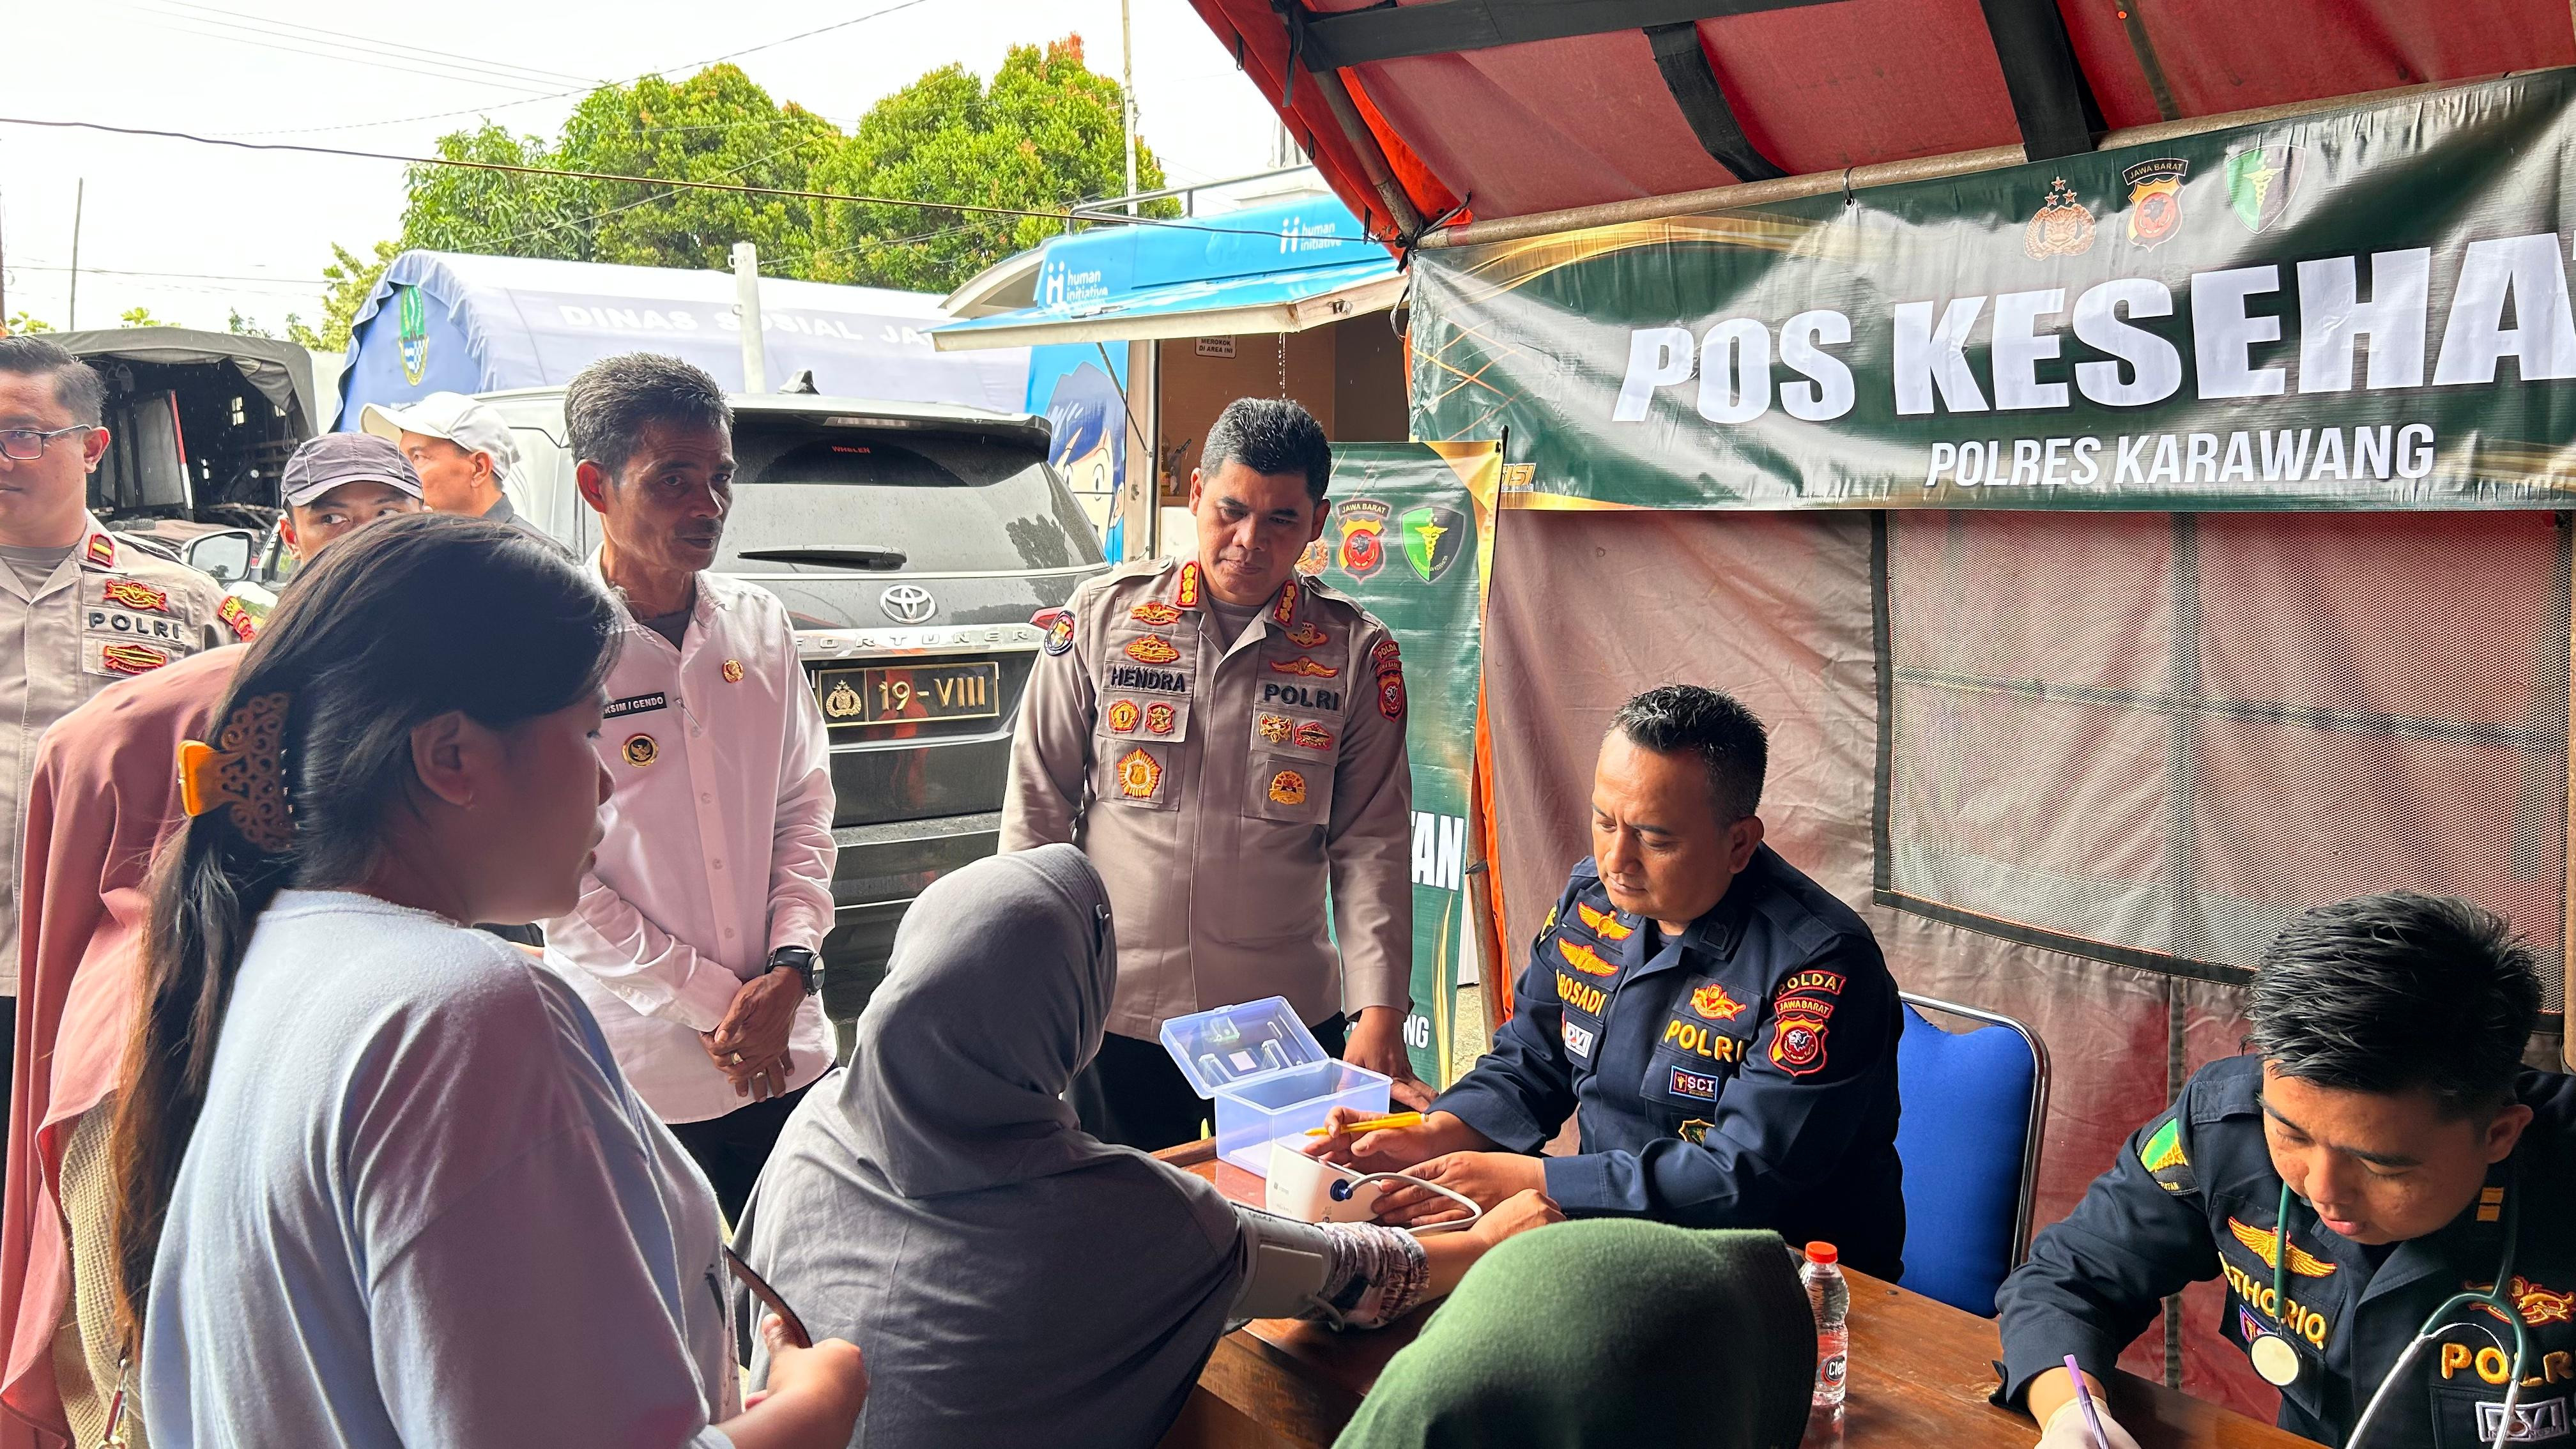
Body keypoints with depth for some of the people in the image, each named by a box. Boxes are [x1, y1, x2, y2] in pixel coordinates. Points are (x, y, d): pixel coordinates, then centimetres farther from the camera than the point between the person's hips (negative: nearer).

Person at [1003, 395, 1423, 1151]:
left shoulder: (1357, 652, 0)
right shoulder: (1103, 615, 0)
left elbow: (1372, 845, -1)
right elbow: (1037, 801, 3)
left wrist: (1379, 1010, -10)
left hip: (1289, 1017, 0)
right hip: (1118, 1011, 0)